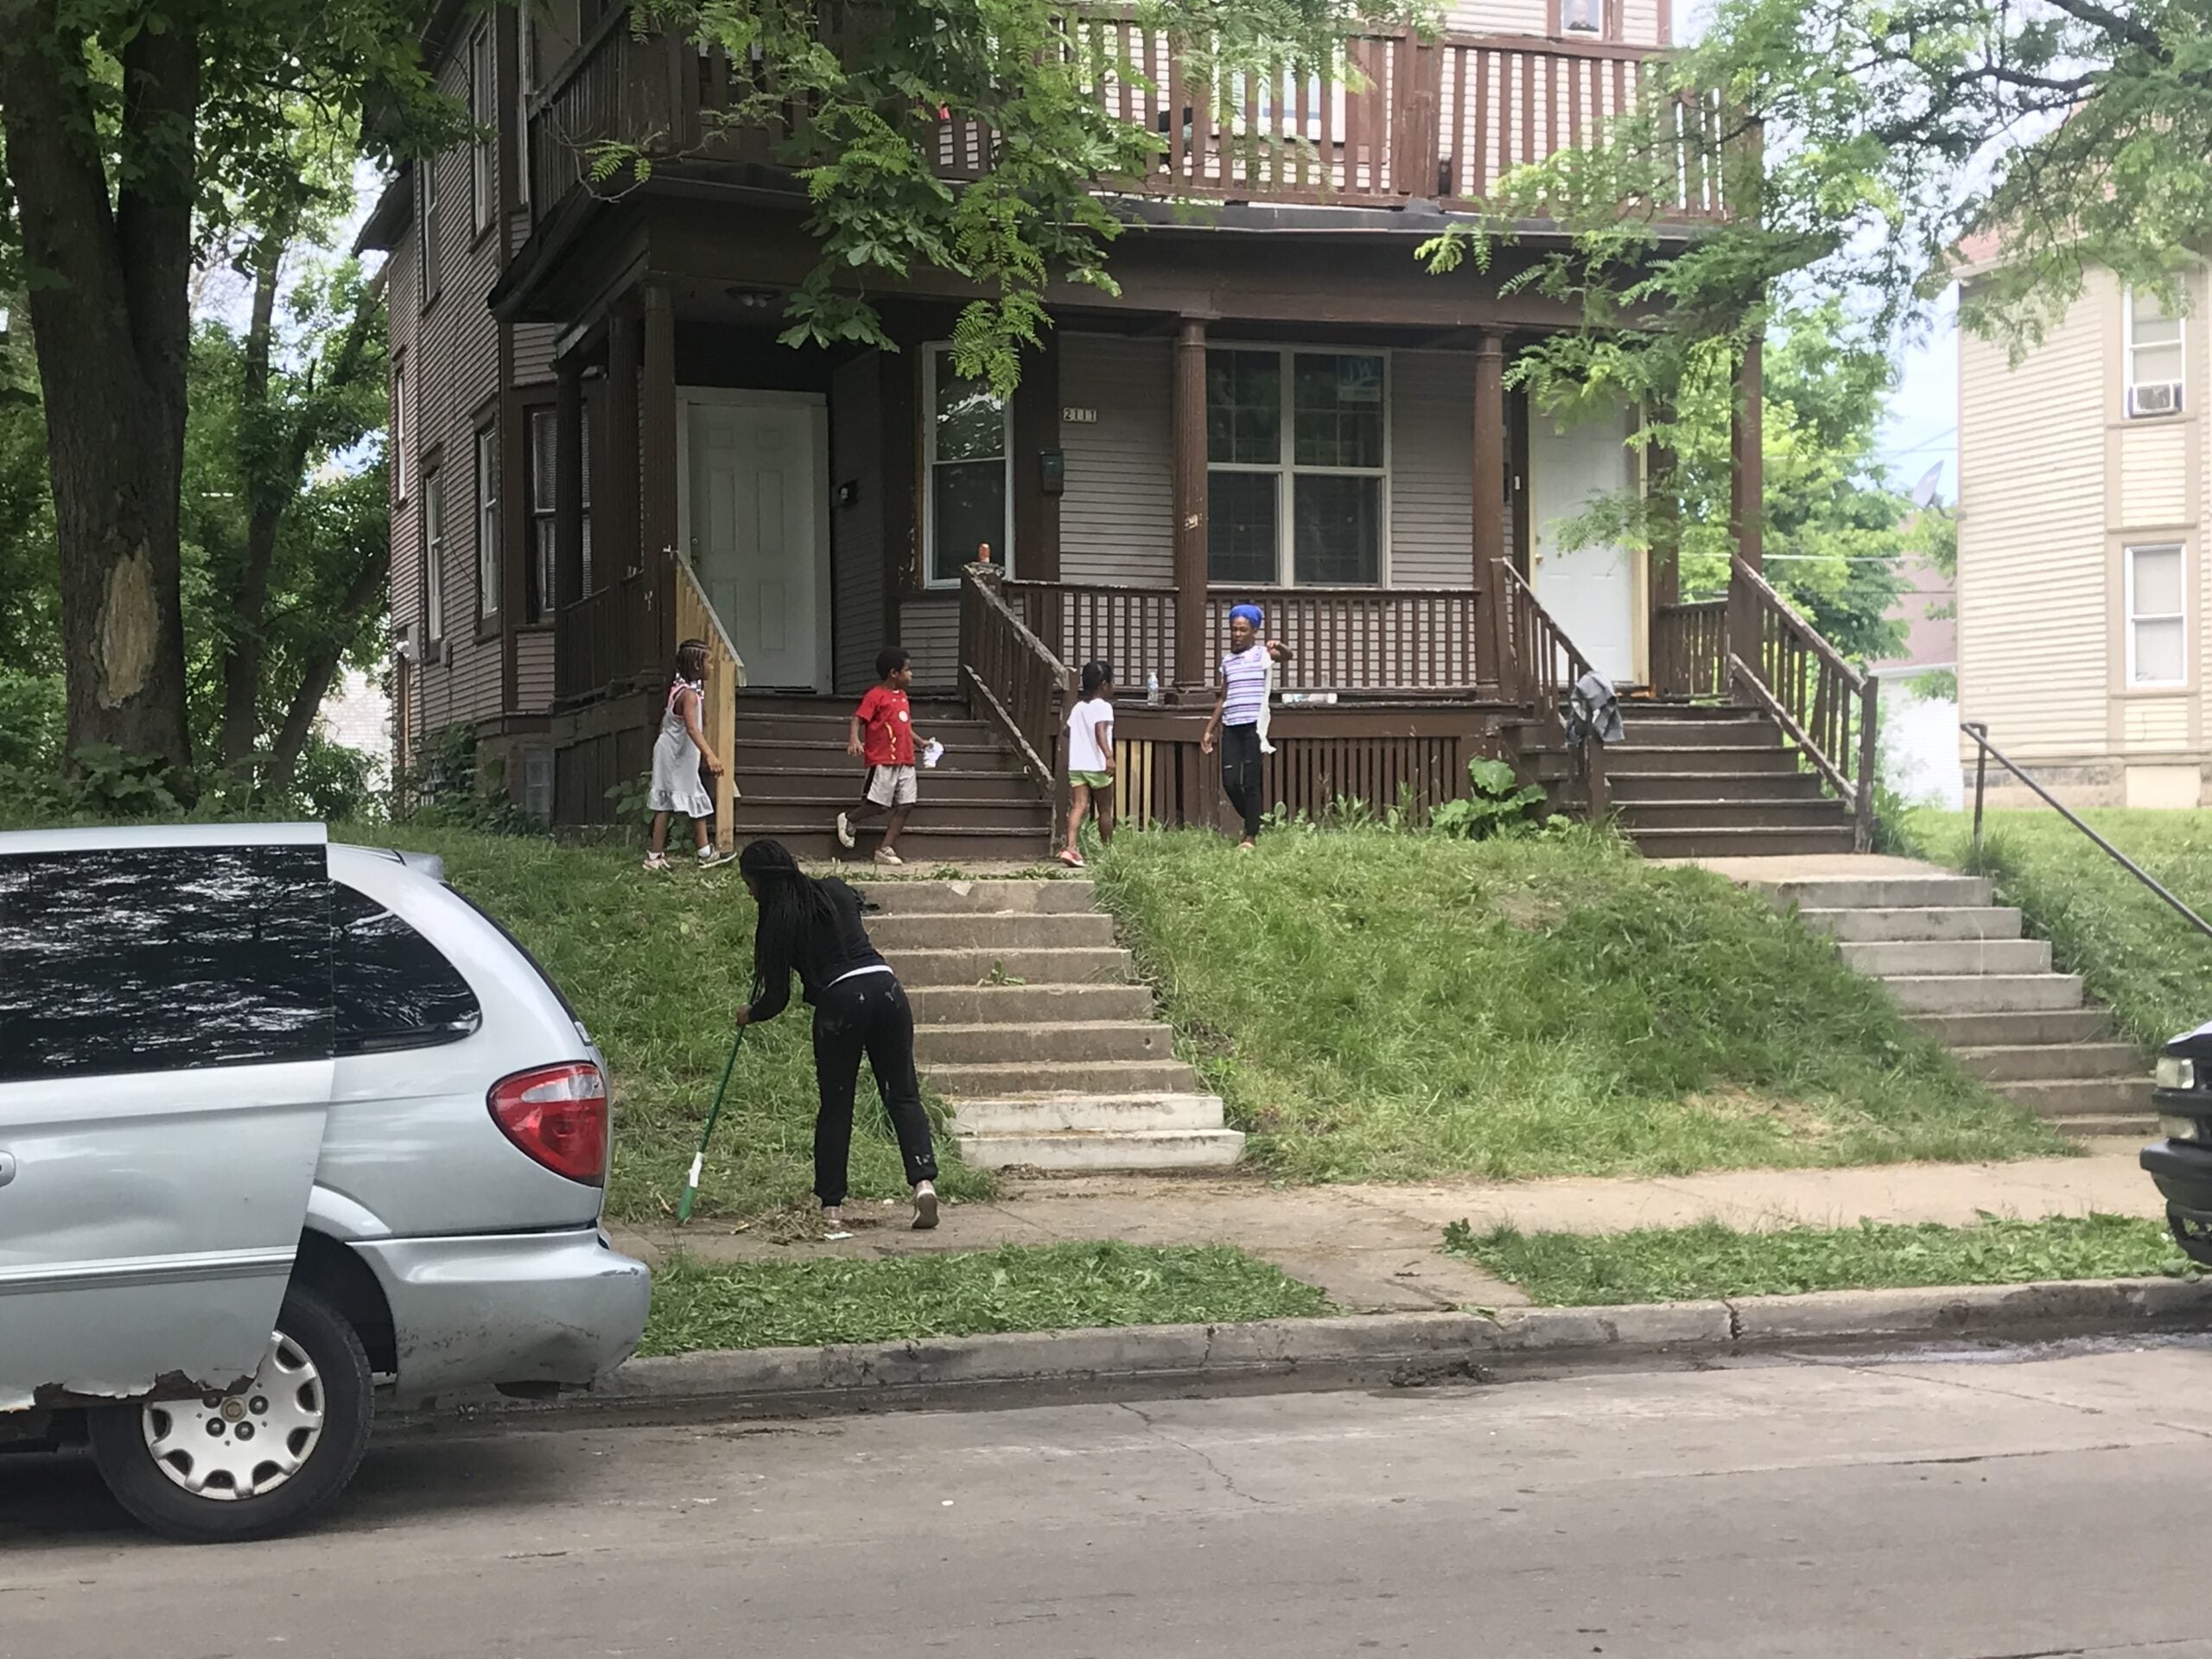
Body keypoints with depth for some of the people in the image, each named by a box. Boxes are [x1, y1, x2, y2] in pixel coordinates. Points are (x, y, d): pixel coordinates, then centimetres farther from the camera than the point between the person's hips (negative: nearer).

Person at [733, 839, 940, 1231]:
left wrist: (749, 1015, 25)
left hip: (839, 1001, -4)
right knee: (903, 1093, 7)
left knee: (835, 1106, 8)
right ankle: (924, 1180, -11)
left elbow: (778, 998, 4)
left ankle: (831, 1206, 10)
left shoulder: (779, 923, 1)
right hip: (885, 986, 4)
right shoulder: (835, 890, 14)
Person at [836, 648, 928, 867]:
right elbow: (858, 719, -15)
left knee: (905, 806, 2)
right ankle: (848, 820, 20)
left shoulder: (902, 696, 17)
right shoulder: (876, 695, -8)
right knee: (879, 804, -8)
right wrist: (854, 739, -31)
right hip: (883, 761, -8)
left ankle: (886, 849, 6)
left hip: (905, 762, 8)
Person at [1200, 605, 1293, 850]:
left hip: (1254, 725, -5)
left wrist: (1280, 647, -43)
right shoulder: (1227, 661, 17)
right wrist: (1209, 730, 21)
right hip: (1231, 726, 5)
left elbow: (1287, 656, -20)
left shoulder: (1263, 653, 1)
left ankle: (1251, 837, 2)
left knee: (1251, 782, -4)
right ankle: (1254, 823, 21)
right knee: (1229, 782, 0)